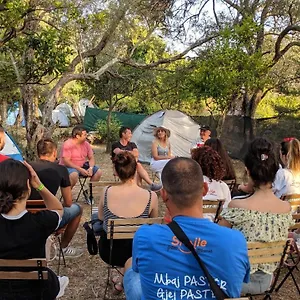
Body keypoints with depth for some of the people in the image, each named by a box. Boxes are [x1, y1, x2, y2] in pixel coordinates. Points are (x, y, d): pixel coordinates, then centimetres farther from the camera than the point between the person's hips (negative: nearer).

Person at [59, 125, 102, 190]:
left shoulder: (86, 144, 1)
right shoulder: (67, 144, -17)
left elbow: (91, 158, 5)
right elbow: (66, 162, -22)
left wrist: (91, 168, -17)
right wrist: (80, 169, -27)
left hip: (82, 166, 7)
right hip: (69, 167, -6)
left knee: (98, 172, -8)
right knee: (74, 174, -38)